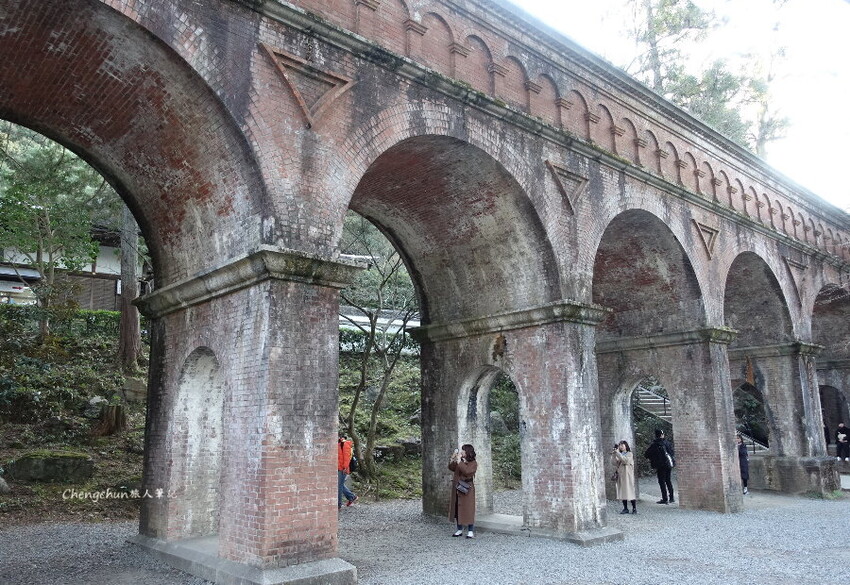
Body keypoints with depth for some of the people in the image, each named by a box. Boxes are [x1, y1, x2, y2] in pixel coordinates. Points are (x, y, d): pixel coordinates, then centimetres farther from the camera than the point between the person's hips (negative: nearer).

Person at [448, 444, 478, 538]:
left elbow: (466, 471, -24)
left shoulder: (473, 463, -8)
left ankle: (471, 531, 4)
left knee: (468, 509, -4)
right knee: (457, 509, 9)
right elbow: (451, 467, 8)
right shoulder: (460, 461, 10)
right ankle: (459, 530, 20)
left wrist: (459, 461, -22)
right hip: (456, 488, 6)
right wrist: (453, 458, -3)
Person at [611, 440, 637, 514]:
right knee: (622, 492, 5)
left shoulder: (629, 454, 1)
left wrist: (617, 453, -20)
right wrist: (614, 454, -9)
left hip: (627, 476, -4)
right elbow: (614, 462, 1)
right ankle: (625, 508, 11)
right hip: (620, 476, 4)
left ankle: (634, 508, 3)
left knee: (630, 491, -6)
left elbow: (625, 460, -18)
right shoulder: (618, 455, 14)